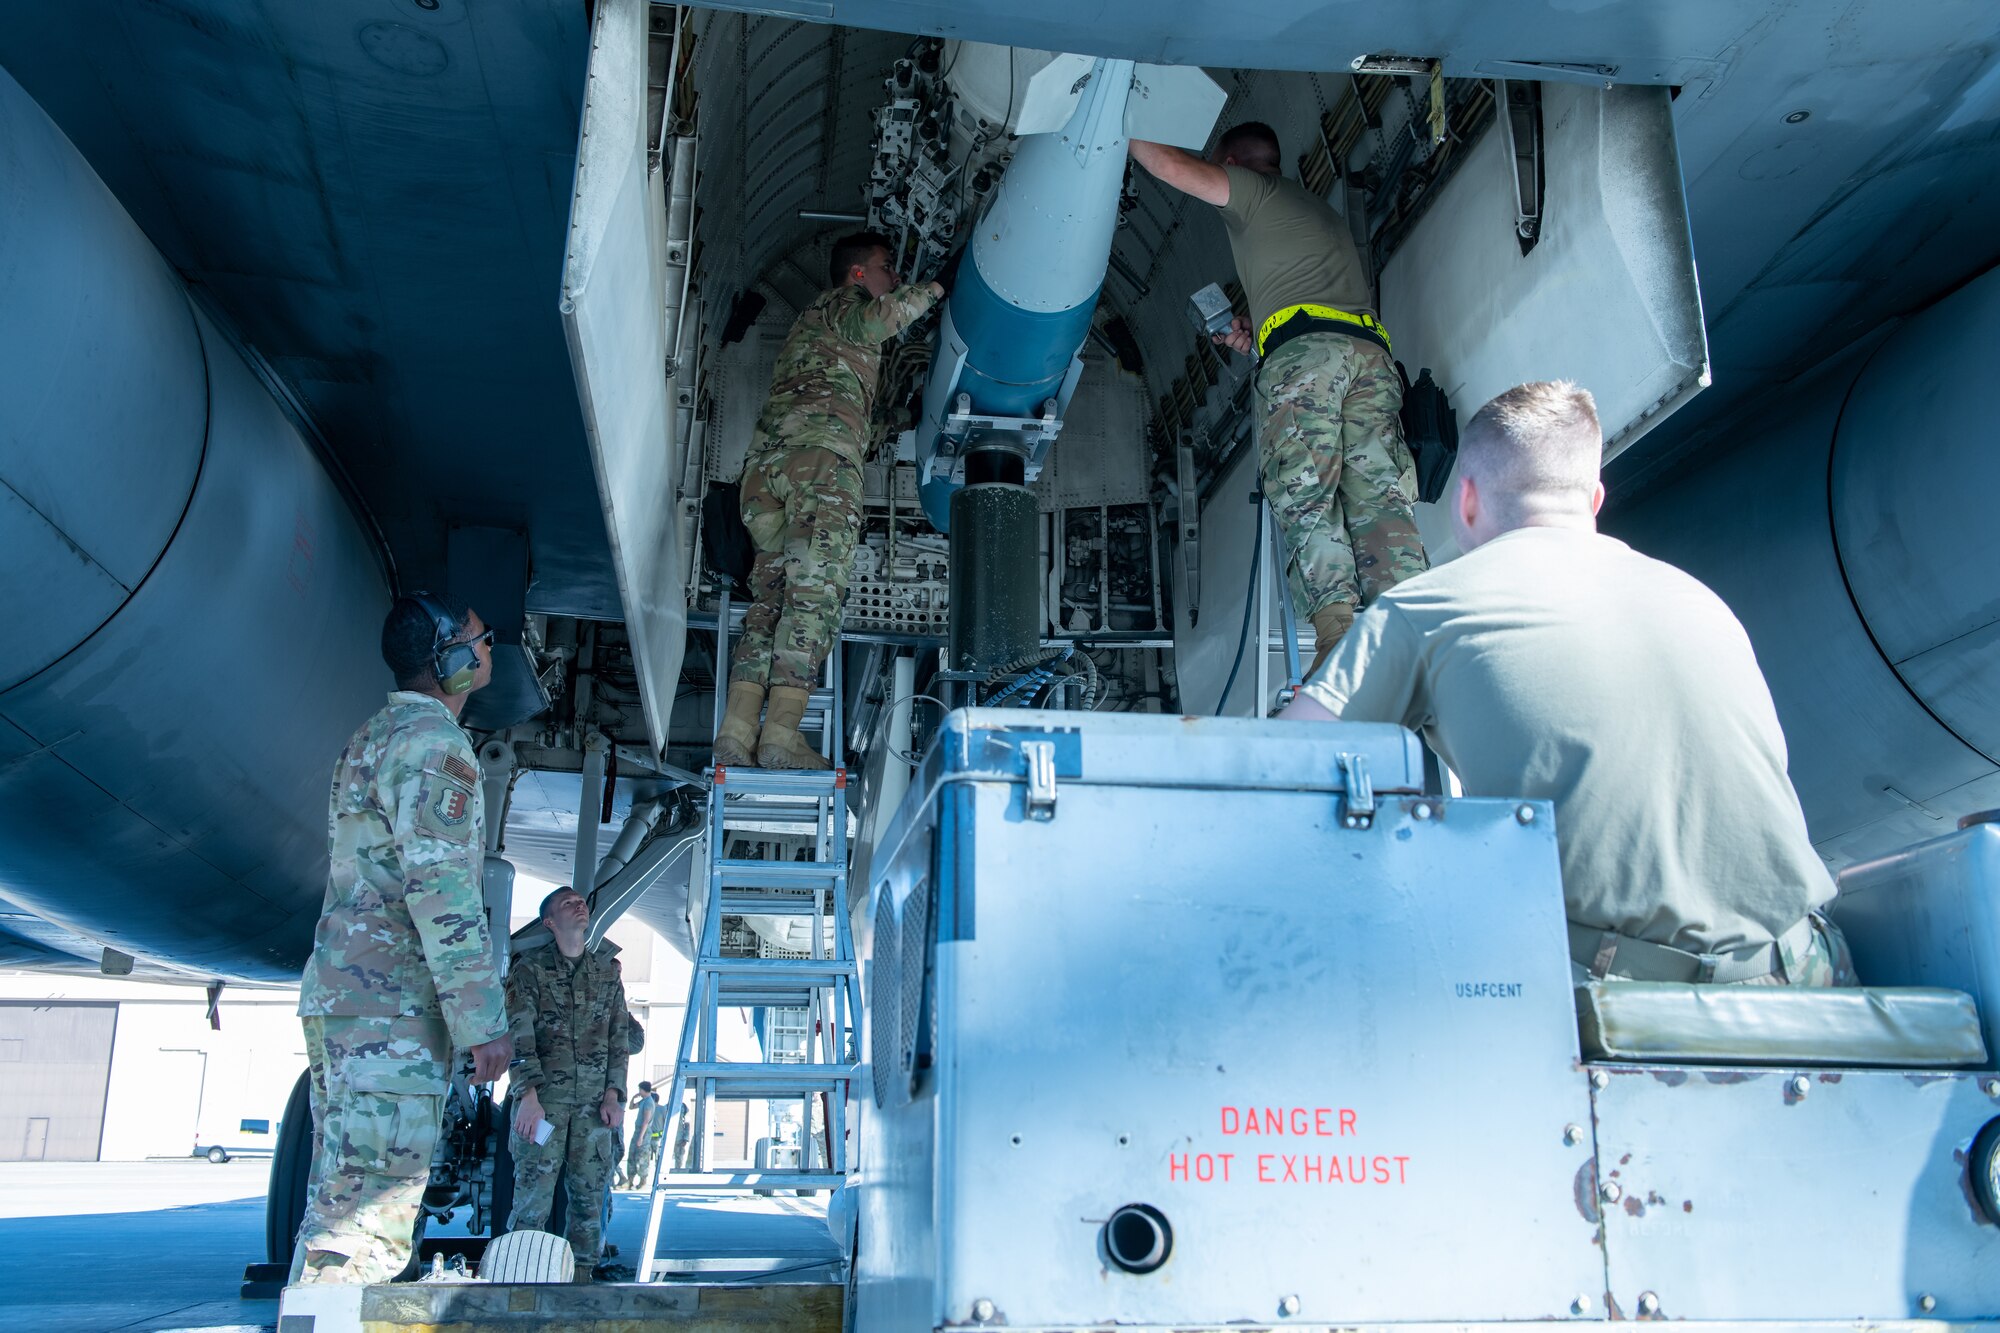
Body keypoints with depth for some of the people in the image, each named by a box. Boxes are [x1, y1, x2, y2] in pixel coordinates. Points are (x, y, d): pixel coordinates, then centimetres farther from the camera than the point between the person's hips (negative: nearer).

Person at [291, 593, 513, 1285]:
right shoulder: (433, 741, -11)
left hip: (338, 995, 10)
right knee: (369, 1223, -10)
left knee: (335, 1211, 13)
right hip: (392, 1016, -10)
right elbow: (442, 892, -19)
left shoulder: (372, 737, 21)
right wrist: (483, 1022, -17)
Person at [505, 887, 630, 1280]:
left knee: (590, 1196, 2)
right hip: (544, 1098, -3)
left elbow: (620, 1037, 13)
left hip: (595, 1101, 3)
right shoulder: (529, 968, 4)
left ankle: (582, 1275, 8)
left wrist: (613, 1095, 3)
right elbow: (519, 1034, -5)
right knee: (533, 1194, -9)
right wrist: (529, 1095, -15)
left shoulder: (607, 971, 15)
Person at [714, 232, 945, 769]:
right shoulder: (840, 305, 14)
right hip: (822, 448, -8)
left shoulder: (809, 322, 38)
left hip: (767, 459, 8)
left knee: (771, 593, -2)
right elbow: (882, 316, -3)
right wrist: (931, 290, 12)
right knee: (815, 589, -18)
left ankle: (738, 728, -16)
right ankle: (781, 732, -29)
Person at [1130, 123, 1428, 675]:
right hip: (1373, 352, 6)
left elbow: (1174, 166, 10)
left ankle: (1336, 624, -34)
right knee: (1380, 496, -9)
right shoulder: (1321, 208, 39)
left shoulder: (1254, 191, 17)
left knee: (1302, 494, -15)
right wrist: (1255, 327, 37)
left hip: (1304, 352, -6)